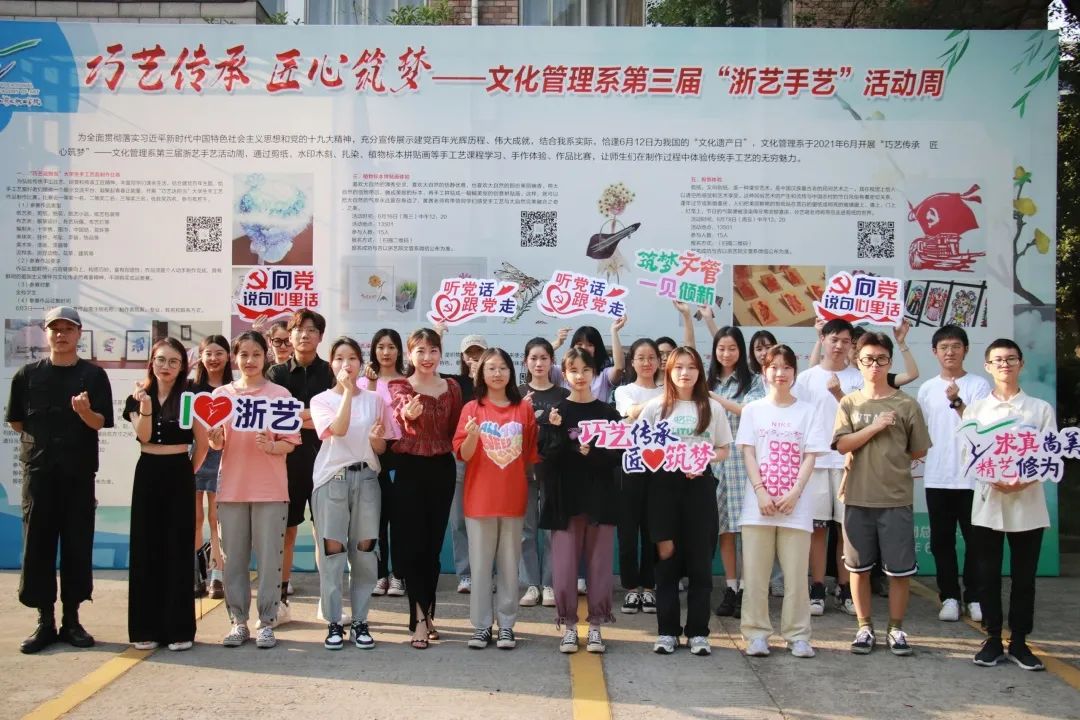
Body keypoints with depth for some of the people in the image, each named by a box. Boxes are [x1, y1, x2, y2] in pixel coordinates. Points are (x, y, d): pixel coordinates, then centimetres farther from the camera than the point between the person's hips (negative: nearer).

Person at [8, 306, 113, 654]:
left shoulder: (93, 375, 2)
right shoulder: (27, 374, 6)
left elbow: (100, 422, -6)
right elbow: (16, 421, 11)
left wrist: (84, 411, -25)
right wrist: (44, 438, 3)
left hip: (79, 472, -1)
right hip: (38, 469, 1)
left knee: (77, 544, 2)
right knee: (37, 544, 1)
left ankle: (71, 619, 12)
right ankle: (45, 620, 8)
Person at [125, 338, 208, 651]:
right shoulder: (138, 397, 6)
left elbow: (202, 443, 3)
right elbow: (143, 436, -9)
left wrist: (189, 473, 4)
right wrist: (146, 405, -21)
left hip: (179, 475, -2)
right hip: (147, 474, 2)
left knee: (178, 550, -1)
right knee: (146, 549, 3)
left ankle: (180, 628, 4)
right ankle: (146, 628, 9)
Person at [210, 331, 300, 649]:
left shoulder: (280, 394, 2)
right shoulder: (221, 394, 8)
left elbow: (290, 441, 1)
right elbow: (216, 442, 10)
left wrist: (270, 446, -19)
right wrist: (216, 440, -13)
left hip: (270, 489, -2)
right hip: (231, 487, 2)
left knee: (269, 557, 0)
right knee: (233, 557, 6)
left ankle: (267, 622, 8)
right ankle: (238, 621, 15)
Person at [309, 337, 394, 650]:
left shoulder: (374, 400, 9)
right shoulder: (321, 400, 3)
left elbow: (382, 448, 10)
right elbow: (339, 429, -16)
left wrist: (376, 440, -12)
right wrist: (347, 390, -15)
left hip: (366, 477, 2)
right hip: (332, 478, -2)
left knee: (364, 551, 2)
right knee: (332, 551, -3)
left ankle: (360, 621, 12)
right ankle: (333, 623, 6)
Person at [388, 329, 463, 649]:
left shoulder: (452, 387, 6)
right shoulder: (399, 387, -4)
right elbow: (399, 408, -28)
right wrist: (408, 413, -50)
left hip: (442, 470, 3)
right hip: (410, 469, -3)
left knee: (433, 545, 10)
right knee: (412, 544, -4)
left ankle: (427, 611, 22)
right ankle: (420, 619, -1)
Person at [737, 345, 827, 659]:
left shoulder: (807, 411, 6)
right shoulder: (753, 409, 7)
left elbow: (810, 457, 1)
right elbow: (748, 454, 1)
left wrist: (794, 494, -11)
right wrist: (761, 492, -11)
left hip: (795, 503, 0)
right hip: (759, 502, 0)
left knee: (796, 573, 1)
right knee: (755, 573, 0)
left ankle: (797, 635, 9)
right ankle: (756, 633, 8)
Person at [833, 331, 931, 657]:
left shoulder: (906, 405, 0)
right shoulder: (850, 403, 4)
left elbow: (919, 450, 5)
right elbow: (842, 444, -8)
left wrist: (892, 458, 8)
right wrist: (876, 427, -14)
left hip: (896, 498, -1)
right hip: (858, 497, 1)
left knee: (900, 568, 3)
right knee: (859, 566, 8)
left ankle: (896, 628, 18)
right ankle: (865, 627, 21)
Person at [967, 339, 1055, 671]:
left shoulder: (1041, 409, 6)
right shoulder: (976, 409, 8)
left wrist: (1024, 480, -17)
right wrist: (996, 479, -16)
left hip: (1028, 502, 0)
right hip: (988, 502, 1)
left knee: (1024, 576, 4)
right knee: (988, 575, 4)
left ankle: (1019, 641, 14)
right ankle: (993, 640, 14)